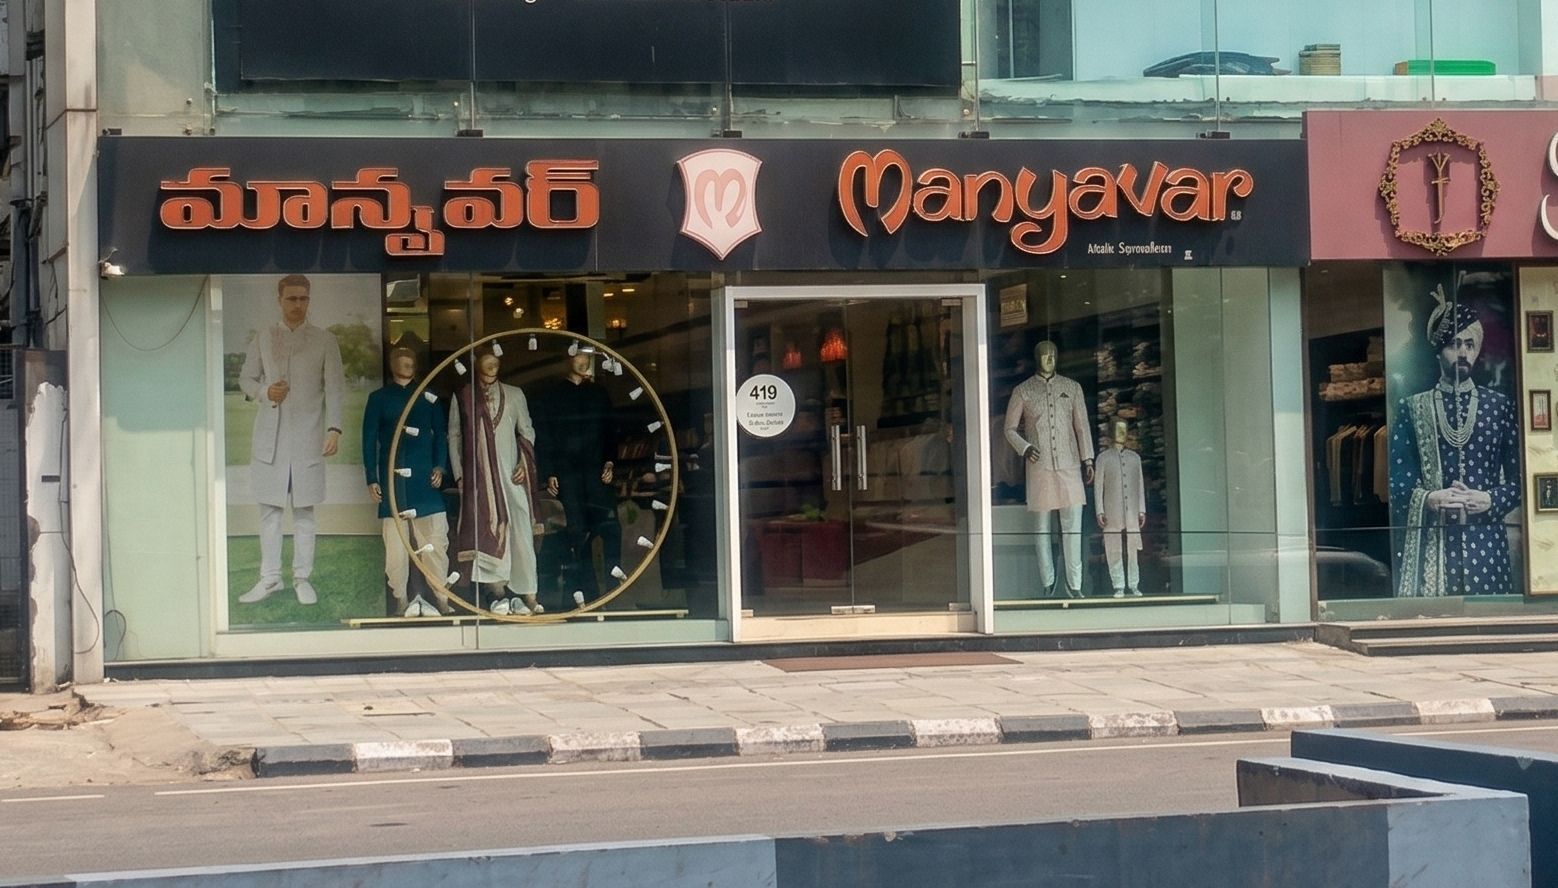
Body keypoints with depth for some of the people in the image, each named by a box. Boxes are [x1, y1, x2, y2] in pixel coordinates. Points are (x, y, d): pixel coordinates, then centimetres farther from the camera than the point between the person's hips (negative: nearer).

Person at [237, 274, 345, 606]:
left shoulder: (325, 341, 3)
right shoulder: (262, 339, 10)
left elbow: (334, 388, -1)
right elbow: (246, 378, 14)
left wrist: (334, 428, -12)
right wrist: (264, 392, -8)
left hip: (307, 437, -2)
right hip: (270, 437, 2)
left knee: (304, 510, 2)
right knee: (269, 510, 4)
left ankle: (302, 578, 8)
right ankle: (270, 578, 11)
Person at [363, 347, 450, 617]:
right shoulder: (379, 399, 10)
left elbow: (440, 433, 14)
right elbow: (369, 440, 7)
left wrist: (439, 467, -1)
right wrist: (372, 480, -1)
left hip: (424, 482, 1)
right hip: (393, 481, -1)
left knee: (435, 544, -4)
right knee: (396, 546, -3)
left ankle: (443, 601, -1)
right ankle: (401, 602, 2)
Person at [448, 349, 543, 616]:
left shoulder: (514, 395, 11)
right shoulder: (463, 397, 8)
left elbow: (527, 432, 11)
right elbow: (454, 437, 7)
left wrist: (524, 464, -2)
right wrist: (459, 474, 0)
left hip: (510, 475, 1)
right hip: (478, 476, -1)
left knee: (519, 529, -5)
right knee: (487, 530, -8)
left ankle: (526, 593, -4)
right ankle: (498, 593, -10)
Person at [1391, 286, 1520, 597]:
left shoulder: (1499, 406, 11)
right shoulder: (1413, 409, 9)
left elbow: (1518, 479, 9)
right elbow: (1398, 485, 5)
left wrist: (1489, 500, -10)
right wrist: (1429, 499, -15)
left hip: (1486, 541, 1)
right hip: (1430, 544, -1)